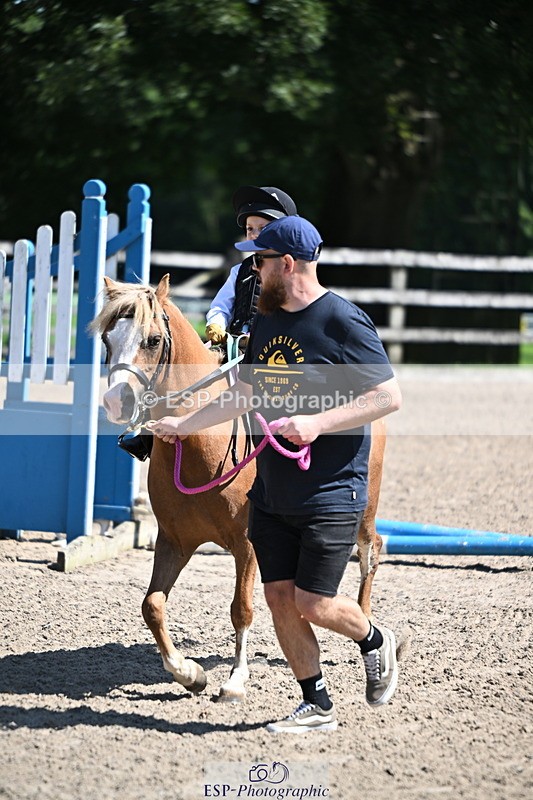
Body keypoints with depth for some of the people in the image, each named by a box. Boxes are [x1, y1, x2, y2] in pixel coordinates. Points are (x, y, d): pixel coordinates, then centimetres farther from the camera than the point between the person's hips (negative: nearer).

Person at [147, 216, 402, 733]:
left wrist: (317, 424, -23)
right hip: (271, 493, 7)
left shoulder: (343, 321, -13)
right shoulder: (266, 322, 11)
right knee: (279, 599, 5)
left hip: (330, 493, -7)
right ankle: (316, 707, 17)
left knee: (313, 605, -7)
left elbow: (389, 396, -16)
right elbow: (243, 394, 24)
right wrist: (184, 425, 26)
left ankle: (375, 643, 24)